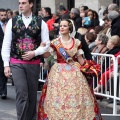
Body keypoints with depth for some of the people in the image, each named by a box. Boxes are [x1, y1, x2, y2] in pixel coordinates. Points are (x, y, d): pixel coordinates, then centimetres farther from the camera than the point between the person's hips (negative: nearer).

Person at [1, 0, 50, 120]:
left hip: (34, 63, 1)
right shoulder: (12, 22, 1)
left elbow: (46, 44, 2)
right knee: (22, 93, -11)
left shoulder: (40, 23, 1)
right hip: (16, 63, -1)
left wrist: (34, 53, -15)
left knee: (32, 94, 11)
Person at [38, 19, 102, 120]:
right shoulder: (55, 42, 0)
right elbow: (46, 55, -2)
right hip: (59, 72, -1)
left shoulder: (77, 42, 3)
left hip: (74, 72, 1)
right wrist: (42, 46, -18)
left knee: (75, 96, 3)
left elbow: (80, 59, 8)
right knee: (58, 96, -2)